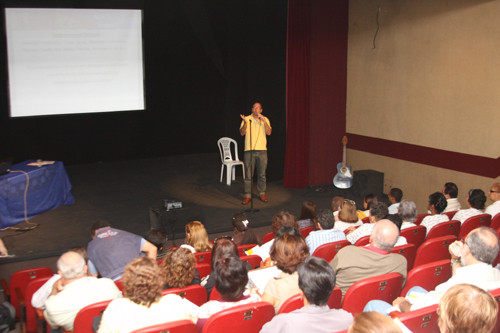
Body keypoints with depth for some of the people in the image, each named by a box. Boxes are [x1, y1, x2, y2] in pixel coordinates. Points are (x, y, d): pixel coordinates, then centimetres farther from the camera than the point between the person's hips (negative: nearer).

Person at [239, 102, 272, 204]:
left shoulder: (265, 120, 8)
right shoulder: (247, 119, 5)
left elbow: (268, 132, -5)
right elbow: (242, 133, -4)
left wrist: (264, 121, -14)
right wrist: (245, 123, -19)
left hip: (262, 150, 1)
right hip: (249, 150, -1)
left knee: (262, 174, 6)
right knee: (248, 174, -1)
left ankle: (262, 193, 19)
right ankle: (247, 195, 5)